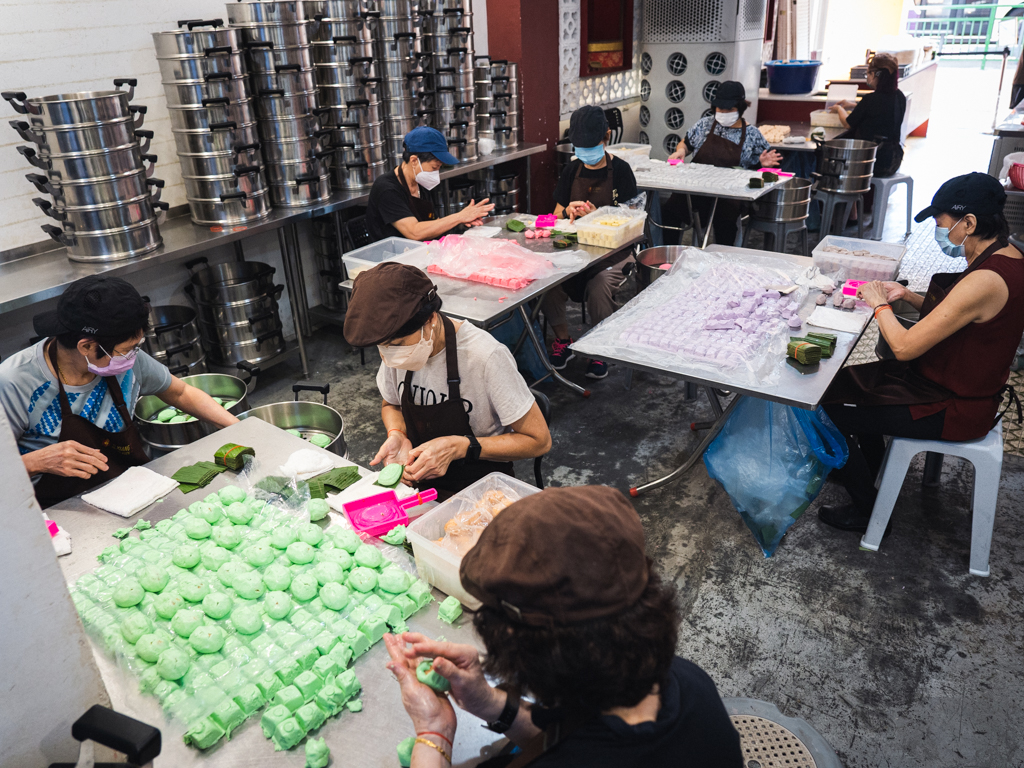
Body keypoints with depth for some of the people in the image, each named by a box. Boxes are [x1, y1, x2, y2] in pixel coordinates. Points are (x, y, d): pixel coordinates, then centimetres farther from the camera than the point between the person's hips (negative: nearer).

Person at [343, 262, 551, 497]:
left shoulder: (485, 356, -25)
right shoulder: (396, 343, -8)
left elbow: (539, 441, -17)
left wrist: (458, 446, -25)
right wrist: (397, 435, -9)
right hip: (418, 479, 5)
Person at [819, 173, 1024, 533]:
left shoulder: (986, 280, -31)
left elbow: (904, 347, -29)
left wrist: (880, 304, -12)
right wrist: (906, 295, 3)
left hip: (954, 409, -10)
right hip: (959, 383, 10)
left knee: (830, 409, -6)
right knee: (843, 380, 18)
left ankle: (867, 511, 14)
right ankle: (867, 471, 37)